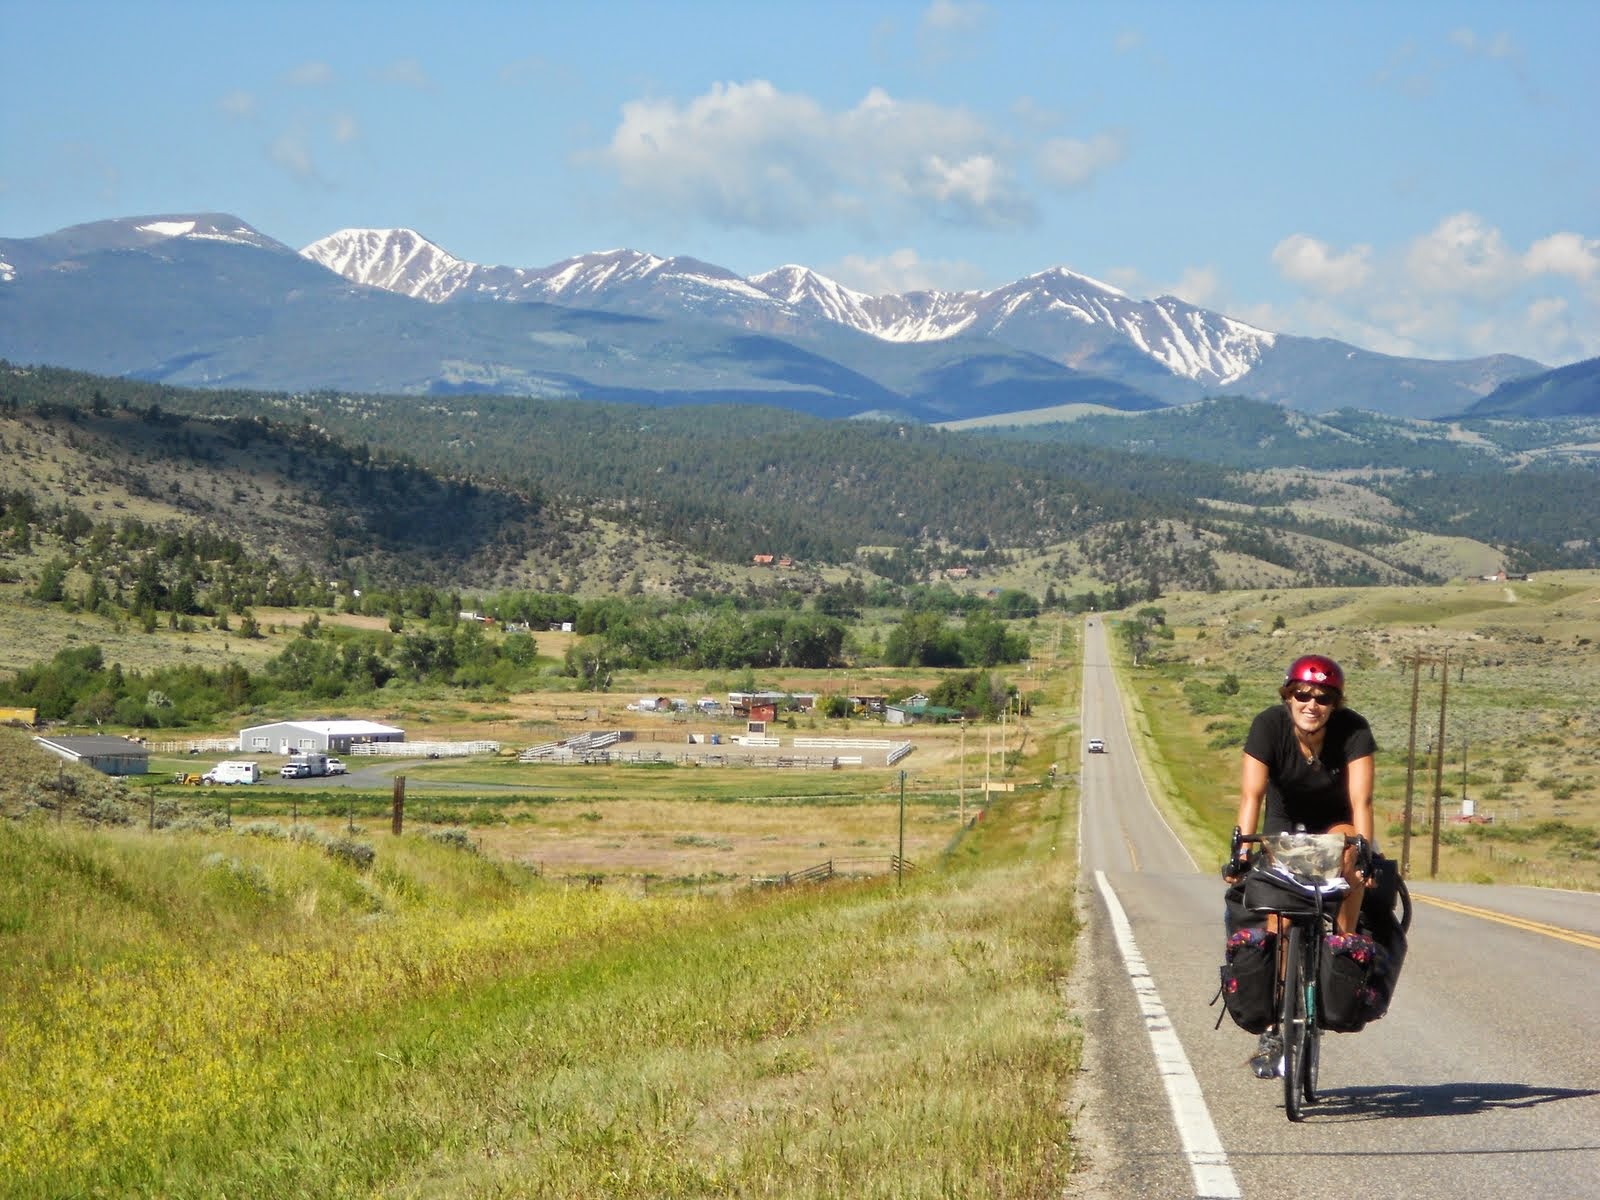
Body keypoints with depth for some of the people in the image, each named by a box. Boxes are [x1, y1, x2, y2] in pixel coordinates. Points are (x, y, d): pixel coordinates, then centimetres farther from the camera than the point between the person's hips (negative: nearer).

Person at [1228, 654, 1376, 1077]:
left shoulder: (1354, 730, -25)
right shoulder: (1269, 725, -24)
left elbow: (1360, 800, -32)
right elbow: (1252, 796, -30)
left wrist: (1363, 854, -45)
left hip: (1335, 823, -1)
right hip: (1286, 824, 1)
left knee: (1346, 850, -35)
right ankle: (1273, 1029, -4)